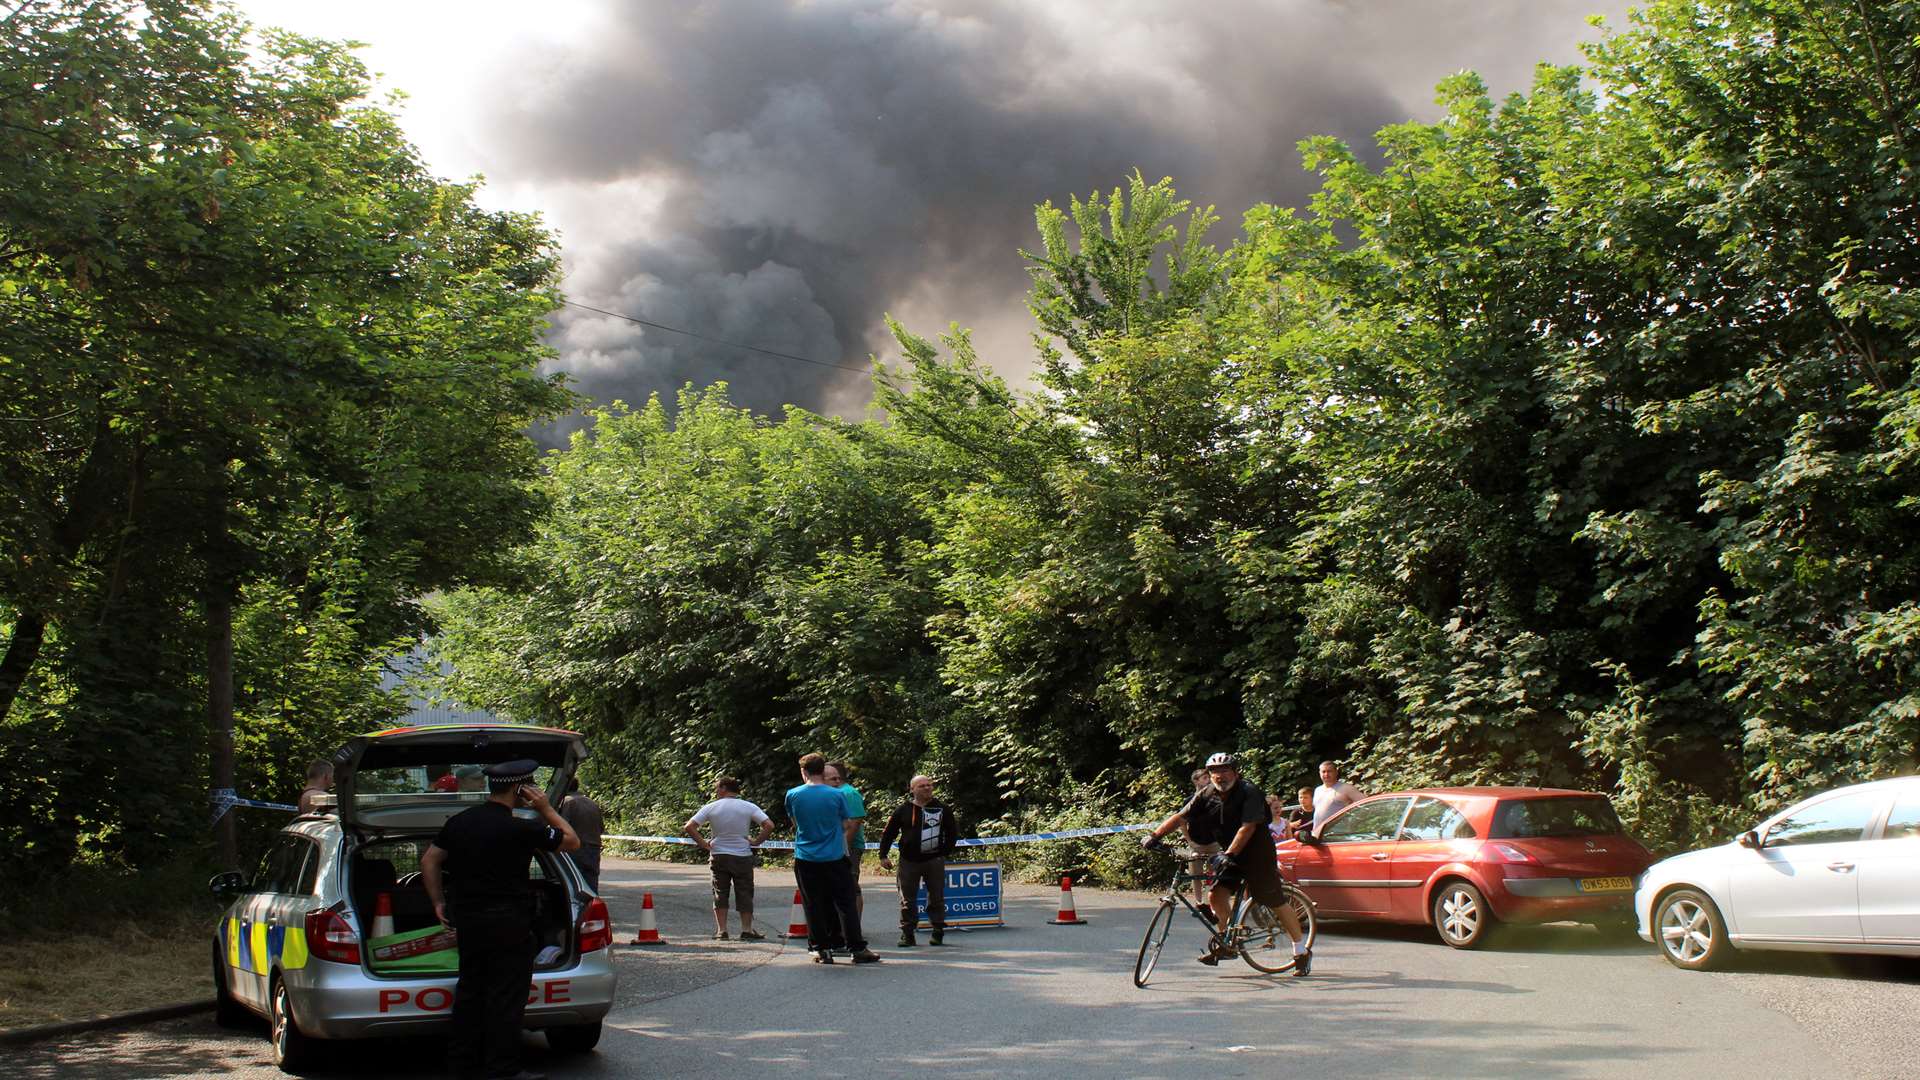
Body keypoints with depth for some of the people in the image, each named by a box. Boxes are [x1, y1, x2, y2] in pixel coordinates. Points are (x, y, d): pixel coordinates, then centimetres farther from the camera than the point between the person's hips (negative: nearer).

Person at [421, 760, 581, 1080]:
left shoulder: (459, 822, 6)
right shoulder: (520, 829, -16)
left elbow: (429, 861, 12)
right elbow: (572, 841, -6)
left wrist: (439, 902, 17)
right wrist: (546, 809, -3)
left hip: (467, 921, 7)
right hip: (508, 924, -7)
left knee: (469, 991, 16)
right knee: (506, 999, 0)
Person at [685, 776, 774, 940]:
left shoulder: (711, 808, -4)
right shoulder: (749, 807, -5)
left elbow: (690, 826, -8)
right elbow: (769, 825, -13)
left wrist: (704, 844, -2)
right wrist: (756, 842, -3)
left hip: (718, 856, 0)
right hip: (742, 857, 0)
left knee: (720, 893, 9)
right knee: (744, 894, 8)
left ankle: (721, 930, 6)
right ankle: (746, 930, 9)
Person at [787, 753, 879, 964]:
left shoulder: (793, 795, -4)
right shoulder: (836, 795, -5)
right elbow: (844, 826, 5)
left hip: (805, 859, 1)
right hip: (834, 858, -1)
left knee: (814, 906, 8)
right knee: (845, 904, 5)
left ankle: (821, 949, 10)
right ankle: (857, 949, 5)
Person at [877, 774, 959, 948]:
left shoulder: (942, 809, 3)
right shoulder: (904, 810, 1)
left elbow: (952, 832, 13)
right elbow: (888, 833, 6)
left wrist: (945, 852, 6)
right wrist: (883, 856, 1)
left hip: (934, 861, 0)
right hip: (909, 861, 0)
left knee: (936, 898, 4)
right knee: (907, 900, 2)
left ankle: (938, 933, 13)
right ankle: (907, 934, 8)